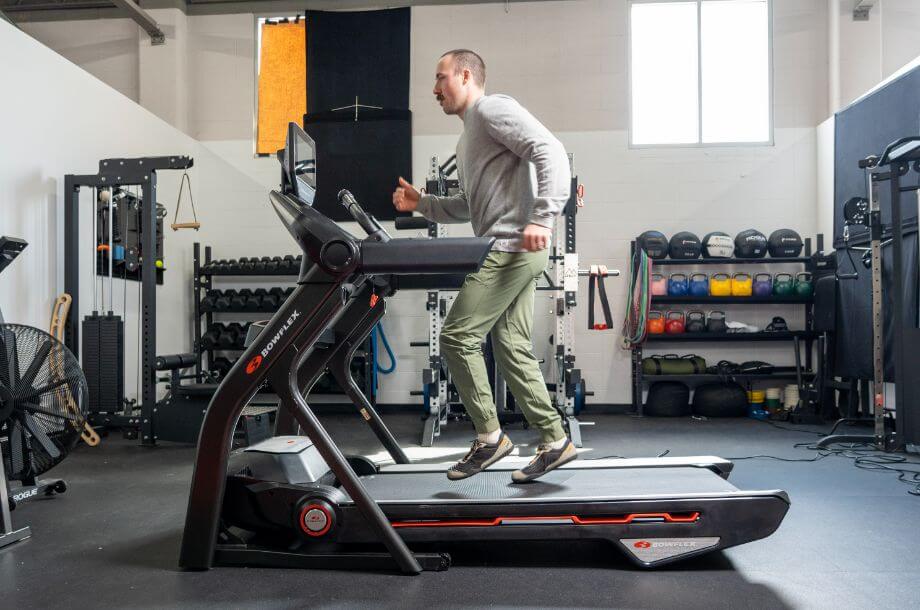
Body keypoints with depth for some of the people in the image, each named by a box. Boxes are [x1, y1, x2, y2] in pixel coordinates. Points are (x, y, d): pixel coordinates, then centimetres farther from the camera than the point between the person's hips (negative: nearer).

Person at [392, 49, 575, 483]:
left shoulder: (492, 109, -4)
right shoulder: (469, 135, 27)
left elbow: (551, 152, -16)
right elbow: (468, 207, 29)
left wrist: (542, 219, -25)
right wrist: (421, 203, 17)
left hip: (512, 247, -10)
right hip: (509, 252, 10)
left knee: (457, 336, -8)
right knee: (512, 346, 8)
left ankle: (489, 437, 3)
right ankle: (554, 440, 14)